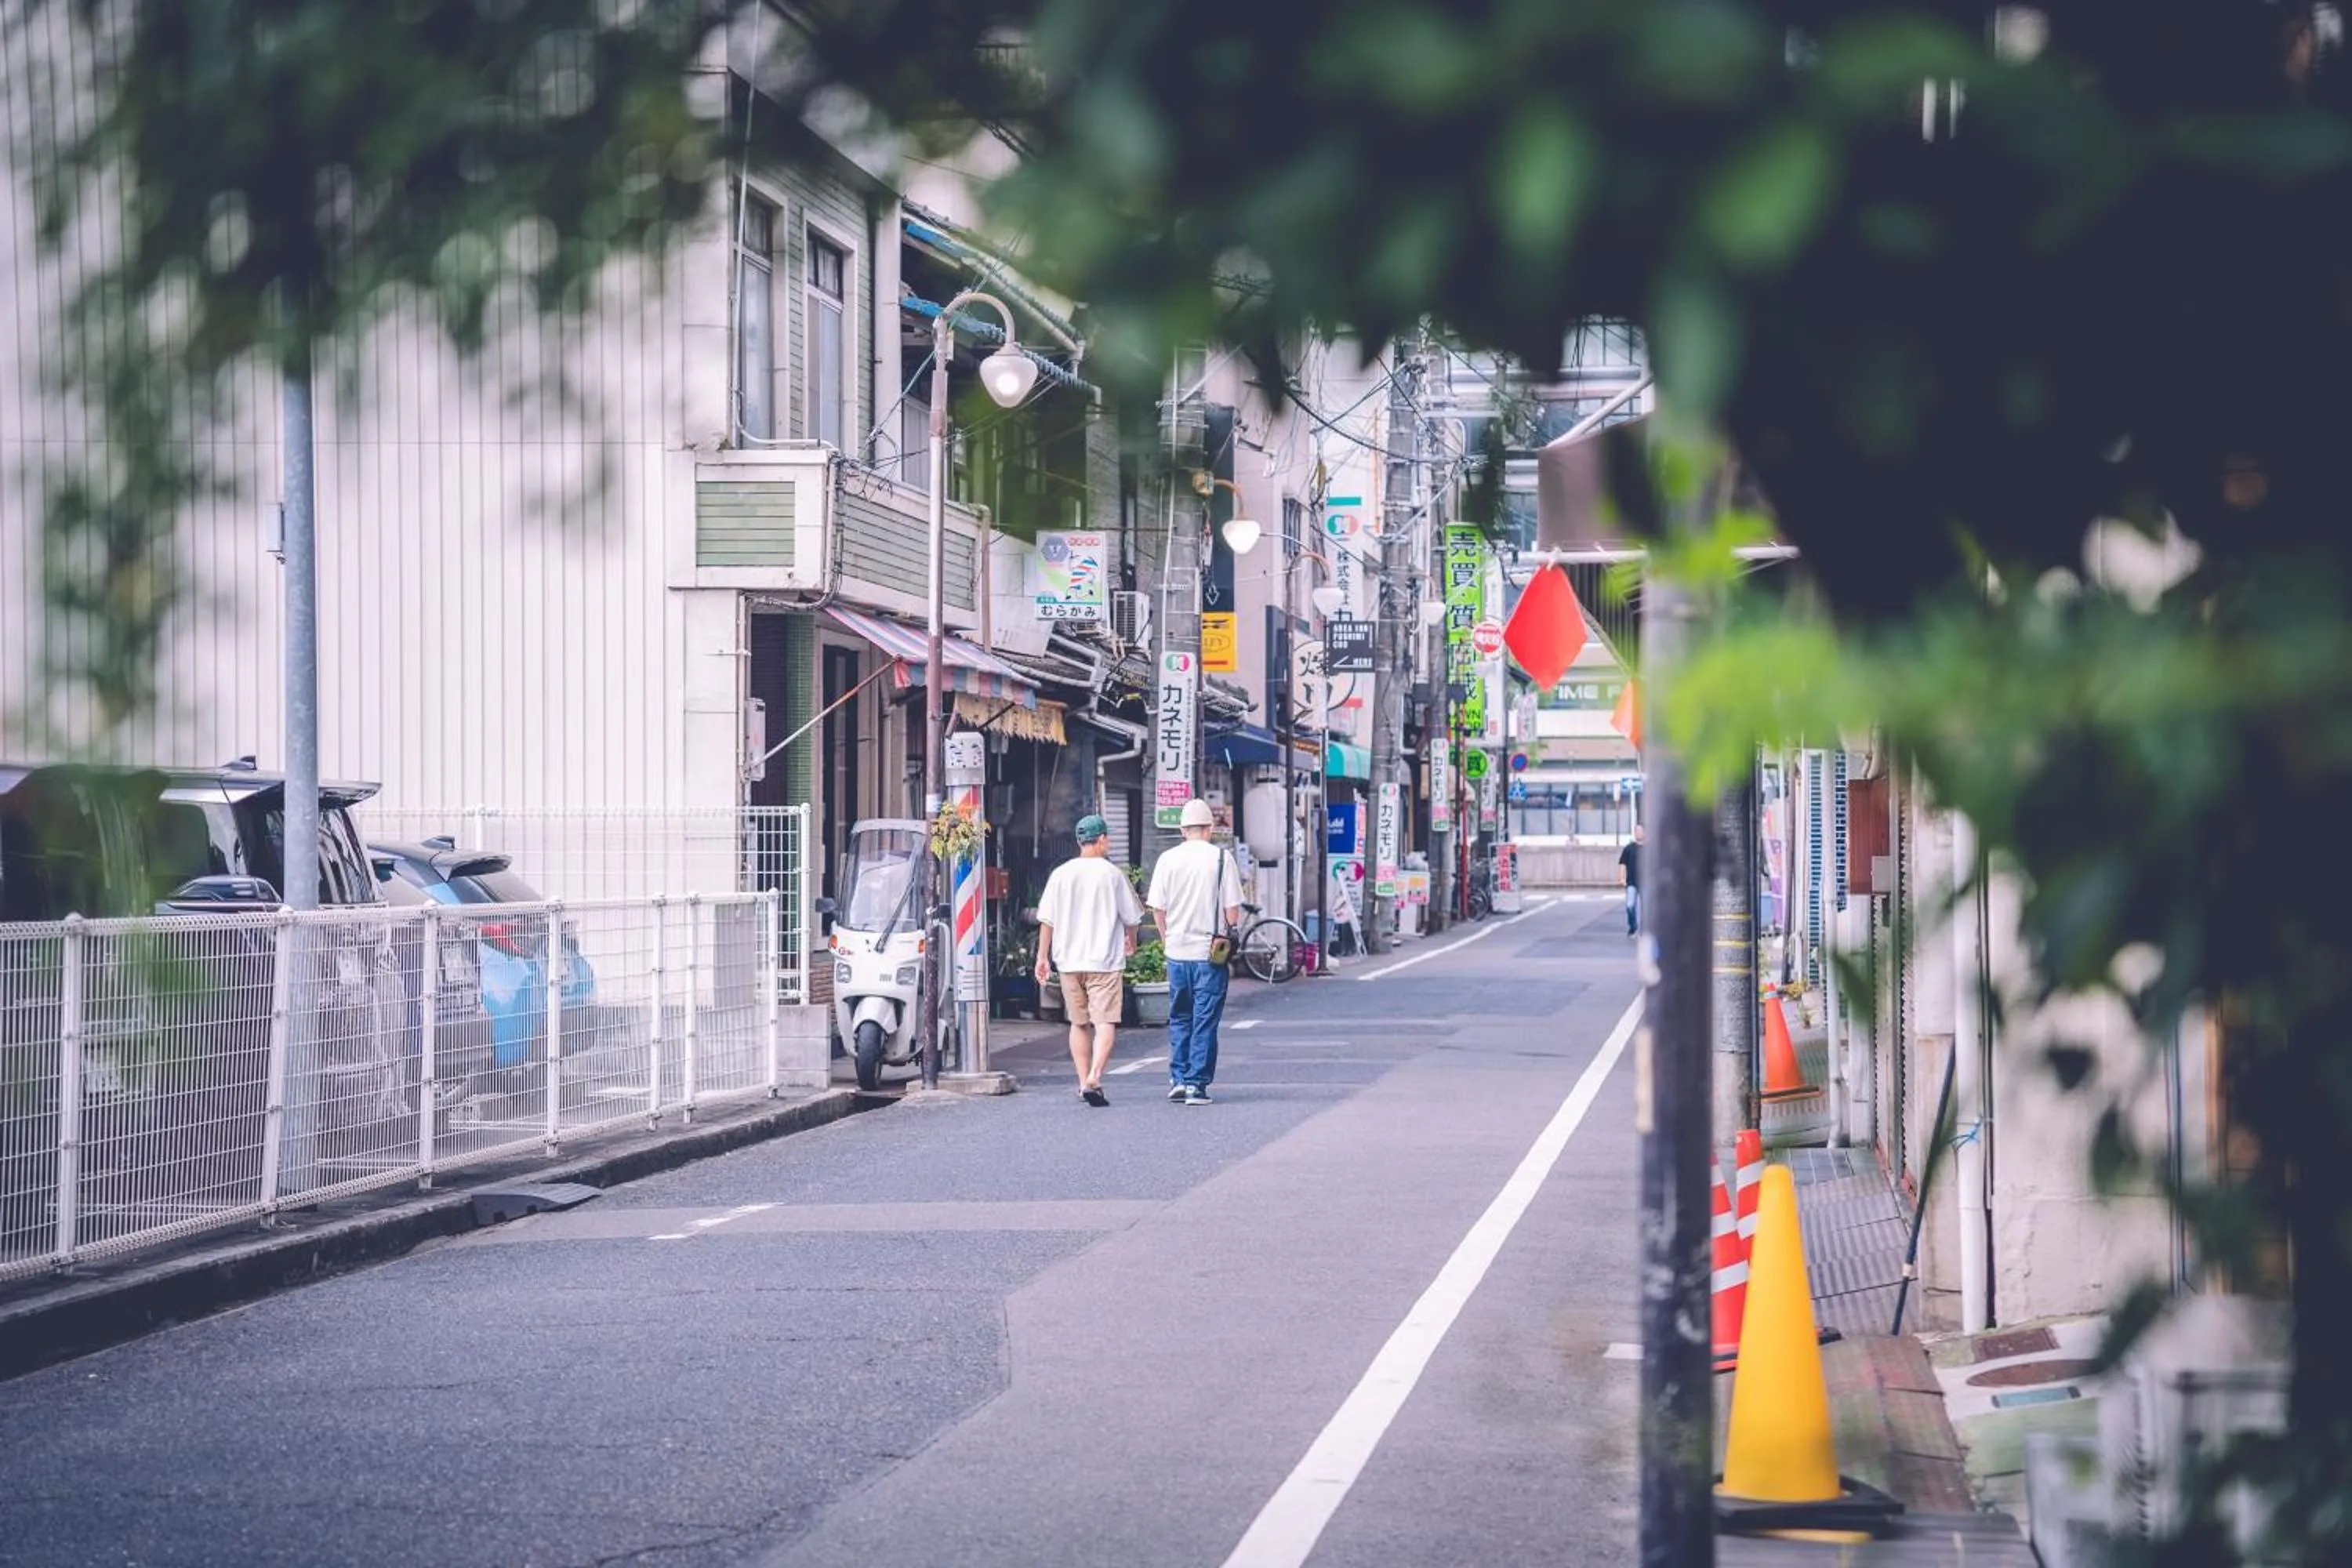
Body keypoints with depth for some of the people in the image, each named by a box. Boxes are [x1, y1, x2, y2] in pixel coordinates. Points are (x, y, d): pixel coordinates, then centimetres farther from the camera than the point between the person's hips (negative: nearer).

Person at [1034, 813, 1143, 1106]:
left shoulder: (1061, 874, 3)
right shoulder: (1113, 873, -4)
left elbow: (1047, 920, 3)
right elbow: (1131, 917, 4)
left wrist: (1043, 957, 9)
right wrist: (1131, 943, 24)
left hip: (1069, 961, 4)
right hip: (1106, 961, -4)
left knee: (1079, 1024, 15)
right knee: (1105, 1022, -6)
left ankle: (1084, 1081, 18)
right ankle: (1094, 1078, -23)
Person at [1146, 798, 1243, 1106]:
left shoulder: (1168, 860, -1)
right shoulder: (1222, 859, -6)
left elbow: (1157, 909, 1)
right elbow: (1232, 909, -6)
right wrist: (1229, 936, 12)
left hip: (1177, 951, 2)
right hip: (1211, 951, -2)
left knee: (1179, 1018, 15)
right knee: (1205, 1021, 3)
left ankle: (1178, 1079, 9)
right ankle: (1196, 1084, -1)